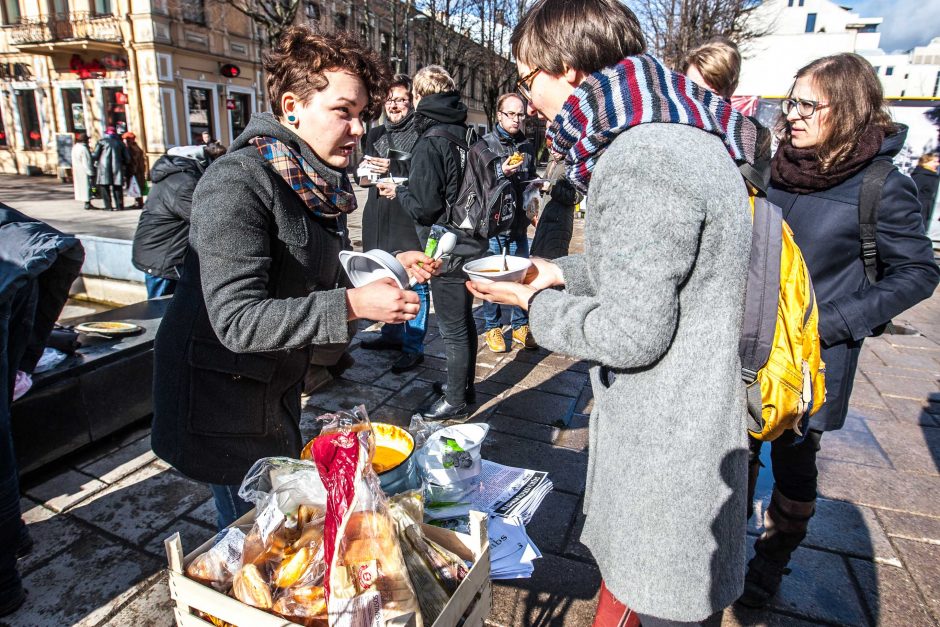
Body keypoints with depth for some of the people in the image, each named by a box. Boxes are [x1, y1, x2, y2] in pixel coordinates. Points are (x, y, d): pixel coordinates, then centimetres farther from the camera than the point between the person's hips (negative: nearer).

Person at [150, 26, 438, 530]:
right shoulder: (239, 182, -24)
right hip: (221, 392, -8)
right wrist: (353, 305, -36)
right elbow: (237, 321, -30)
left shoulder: (320, 181, 2)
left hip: (277, 386, 8)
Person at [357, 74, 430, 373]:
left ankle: (413, 347, 10)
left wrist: (393, 169, -20)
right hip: (378, 219, 7)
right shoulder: (375, 134, 16)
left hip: (410, 221, -7)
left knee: (414, 284, 0)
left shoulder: (422, 135, -6)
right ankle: (392, 334, 35)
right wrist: (366, 167, -1)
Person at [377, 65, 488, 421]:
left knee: (453, 327, 3)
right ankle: (463, 386, 36)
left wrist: (398, 192, -1)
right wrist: (407, 188, 16)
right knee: (463, 319, 20)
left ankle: (456, 401, 17)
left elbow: (425, 206, -20)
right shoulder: (463, 134, 9)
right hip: (470, 242, 9)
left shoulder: (429, 144, -17)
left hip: (448, 250, -9)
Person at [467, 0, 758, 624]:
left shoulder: (641, 162, -27)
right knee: (622, 557, 28)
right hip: (655, 422, 10)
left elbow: (632, 334, -25)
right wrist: (564, 272, 6)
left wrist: (536, 303, -10)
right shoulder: (671, 134, 7)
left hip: (665, 448, -10)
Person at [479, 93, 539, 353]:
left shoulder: (527, 146, 13)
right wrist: (501, 171, -21)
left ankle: (520, 326, 24)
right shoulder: (485, 143, -3)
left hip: (519, 222, 5)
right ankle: (492, 327, 17)